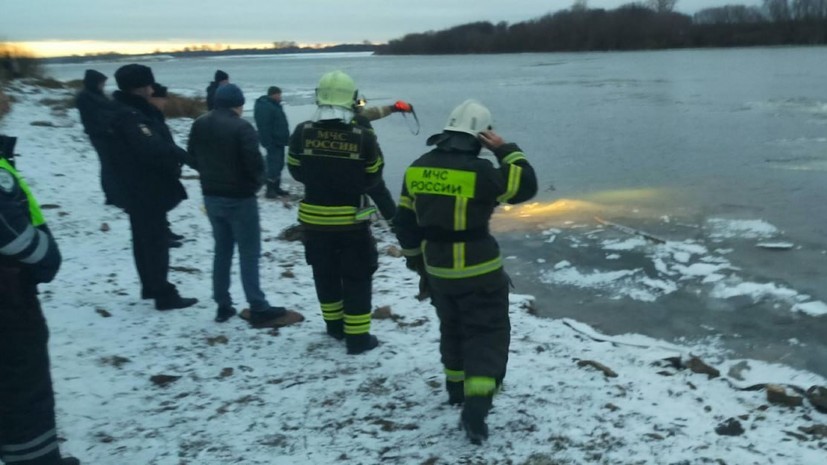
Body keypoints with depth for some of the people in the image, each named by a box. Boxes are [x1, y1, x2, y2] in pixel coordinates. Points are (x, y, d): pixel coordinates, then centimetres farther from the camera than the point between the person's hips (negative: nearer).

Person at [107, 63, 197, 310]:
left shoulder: (132, 111, 12)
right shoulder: (129, 116, -22)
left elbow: (156, 143, 11)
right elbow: (152, 149, -33)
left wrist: (174, 154, -4)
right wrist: (181, 155, -18)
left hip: (139, 190, 11)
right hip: (146, 191, -11)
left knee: (145, 239, 18)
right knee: (156, 241, -6)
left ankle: (151, 287, 30)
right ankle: (164, 295, -1)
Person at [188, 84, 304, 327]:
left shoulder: (199, 125, 4)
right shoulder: (241, 128, -19)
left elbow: (192, 159, 11)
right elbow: (254, 163, -20)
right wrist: (257, 183, 0)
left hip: (211, 196, 7)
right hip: (239, 198, -7)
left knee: (222, 249, 16)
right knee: (249, 253, -1)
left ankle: (223, 305, 20)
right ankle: (259, 310, 1)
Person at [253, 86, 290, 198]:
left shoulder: (275, 105, 16)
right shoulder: (264, 107, -17)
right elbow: (264, 127, -23)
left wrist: (286, 139, 22)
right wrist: (268, 143, -26)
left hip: (279, 141, 10)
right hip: (273, 142, -10)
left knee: (278, 165, 13)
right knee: (274, 165, -9)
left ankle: (276, 188, 21)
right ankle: (270, 190, -3)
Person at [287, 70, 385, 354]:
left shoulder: (302, 133, -10)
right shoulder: (363, 137, -15)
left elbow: (296, 172, 3)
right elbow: (373, 178, -2)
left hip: (314, 219, 3)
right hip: (352, 220, -3)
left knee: (325, 274, 20)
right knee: (356, 278, 9)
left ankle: (335, 325, 34)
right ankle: (357, 337, 11)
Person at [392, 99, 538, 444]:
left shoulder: (417, 169, 1)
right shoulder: (479, 172, -20)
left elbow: (405, 223, 8)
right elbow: (526, 187, -8)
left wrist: (416, 259, 21)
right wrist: (505, 150, -4)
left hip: (437, 270, 6)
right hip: (478, 271, -6)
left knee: (453, 327, 25)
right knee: (487, 333, 4)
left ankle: (457, 388, 39)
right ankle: (475, 406, -6)